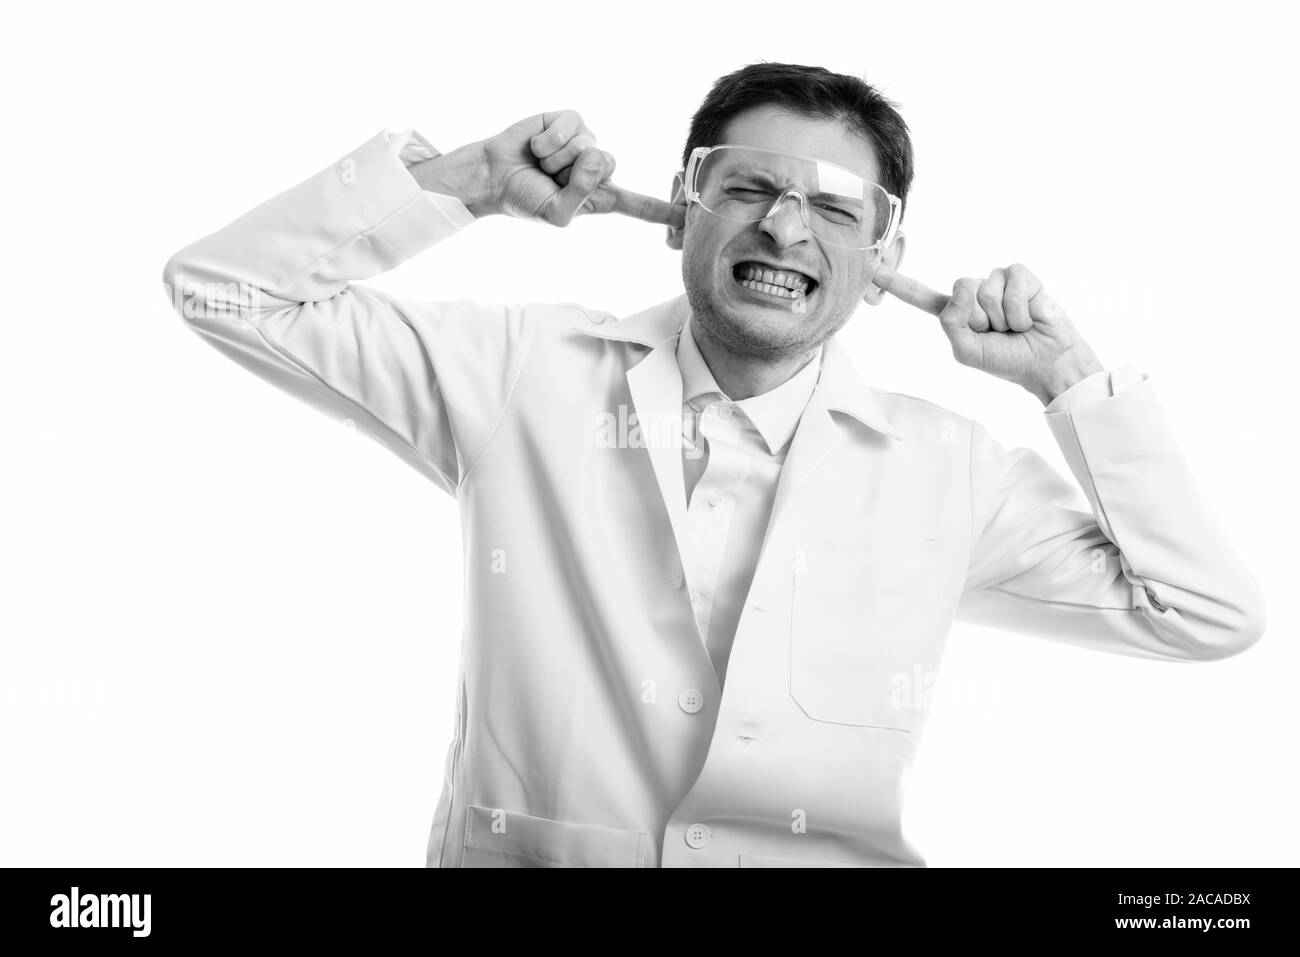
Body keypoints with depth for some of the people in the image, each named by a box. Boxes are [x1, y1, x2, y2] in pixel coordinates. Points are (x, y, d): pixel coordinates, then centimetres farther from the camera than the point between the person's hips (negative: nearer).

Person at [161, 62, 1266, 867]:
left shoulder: (947, 468, 6)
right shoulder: (526, 372, 4)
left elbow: (1210, 615, 8)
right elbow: (224, 290, 6)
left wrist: (1067, 374, 3)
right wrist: (464, 182, -1)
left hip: (830, 850, 1)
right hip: (521, 852, 0)